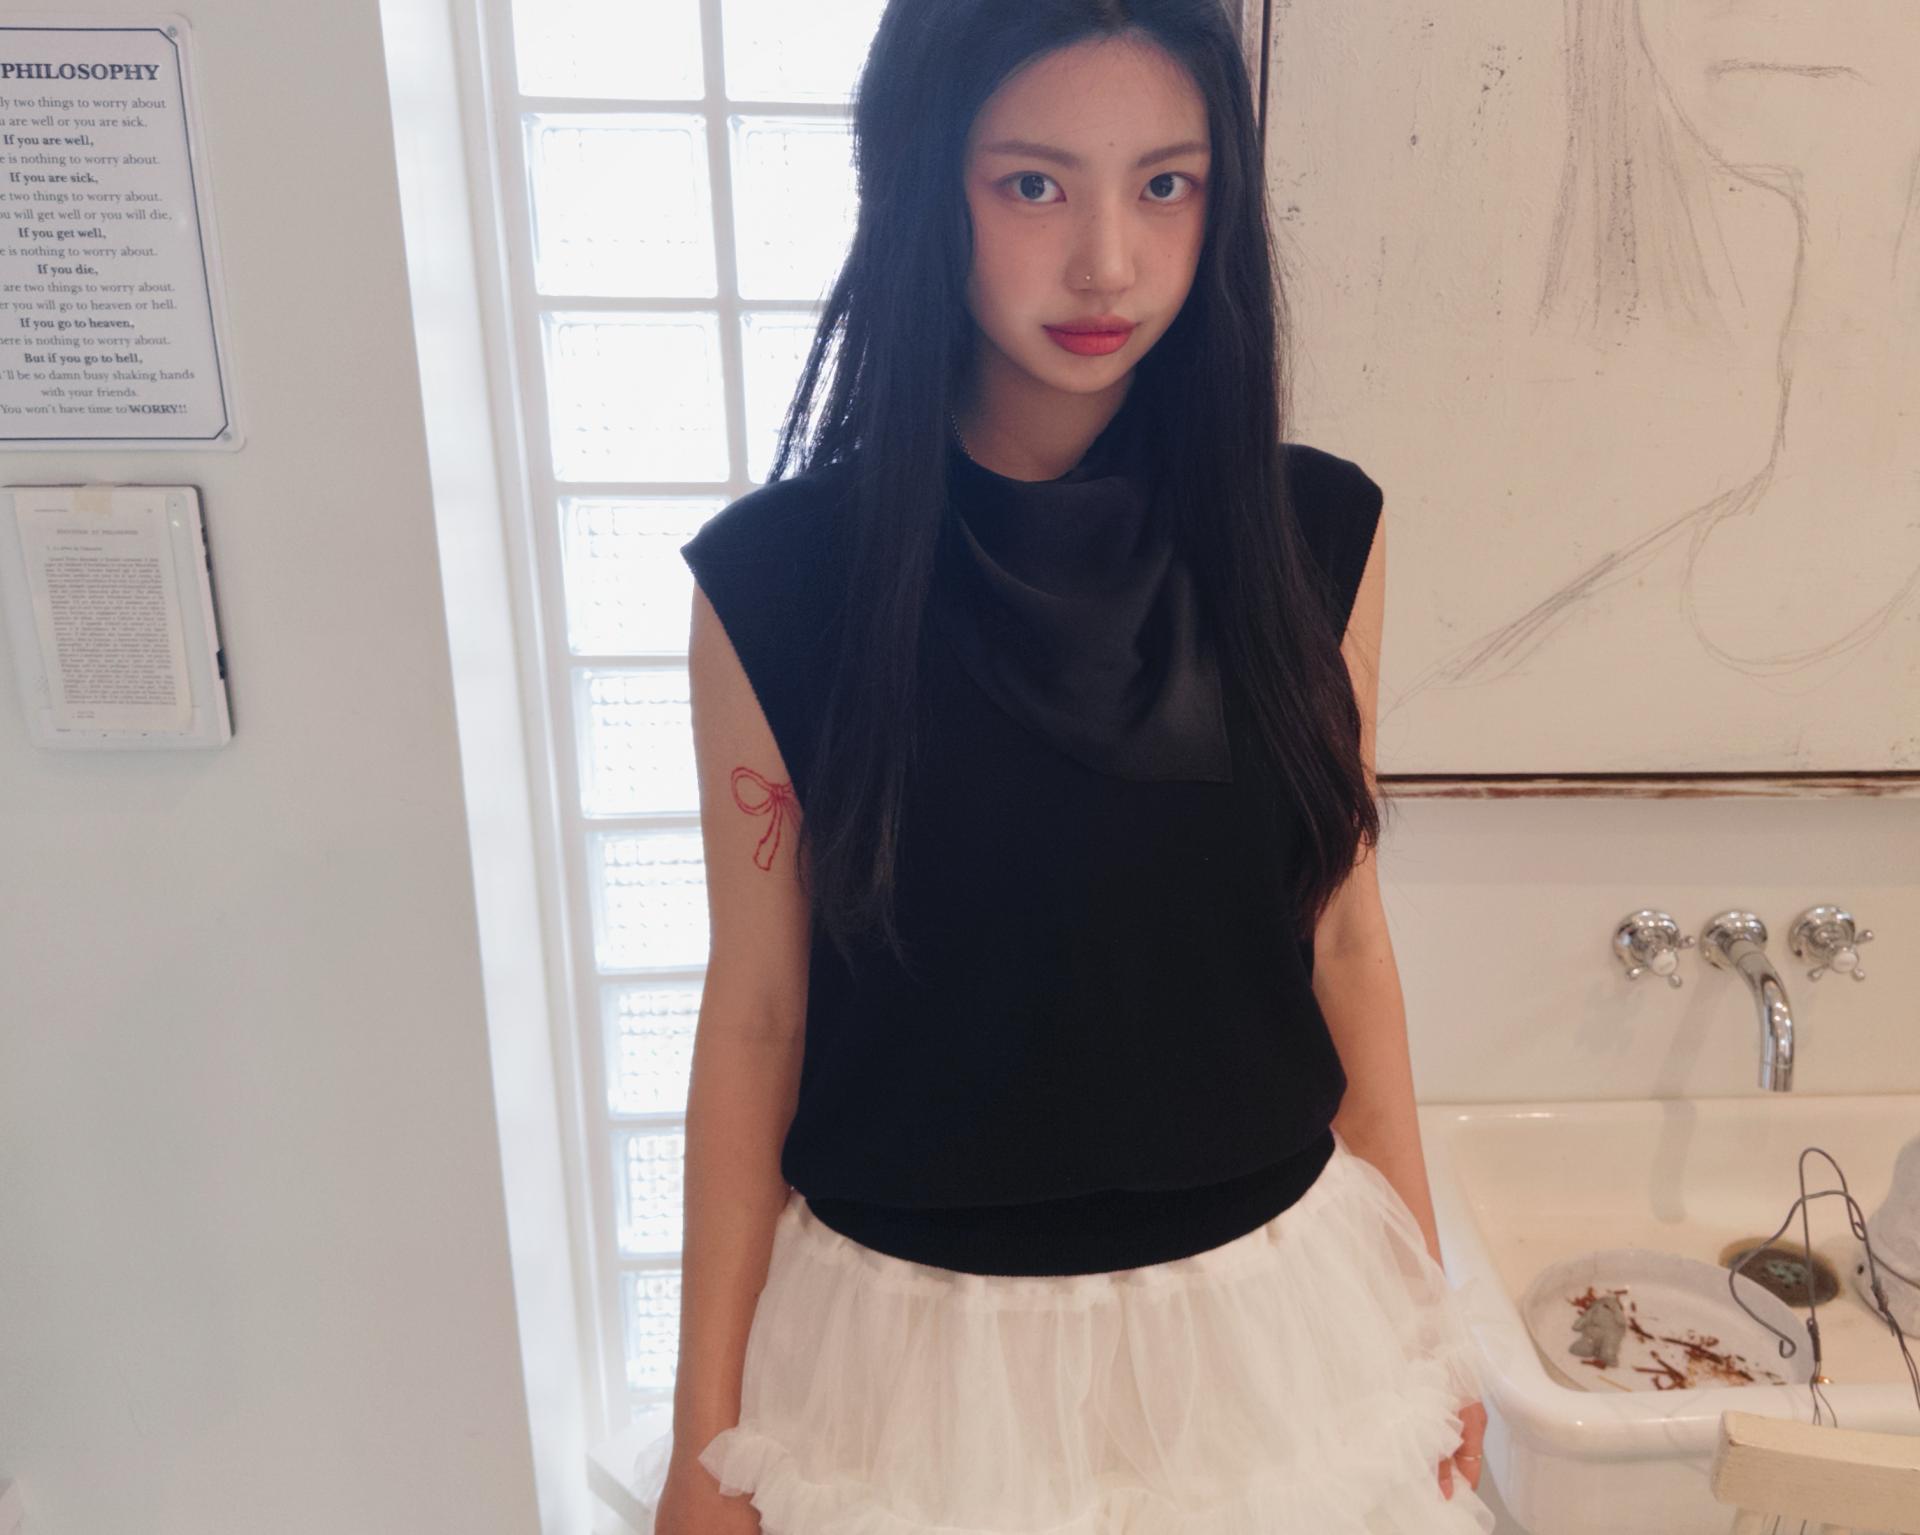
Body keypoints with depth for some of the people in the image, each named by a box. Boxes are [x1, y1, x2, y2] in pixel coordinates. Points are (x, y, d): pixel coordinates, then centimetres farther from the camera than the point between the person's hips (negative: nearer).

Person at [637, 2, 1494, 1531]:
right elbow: (756, 1017, -7)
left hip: (1271, 1300, 3)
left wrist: (1425, 1324, 7)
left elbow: (1342, 939, 1)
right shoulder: (777, 577, -14)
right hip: (916, 1329, -1)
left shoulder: (1314, 536, -8)